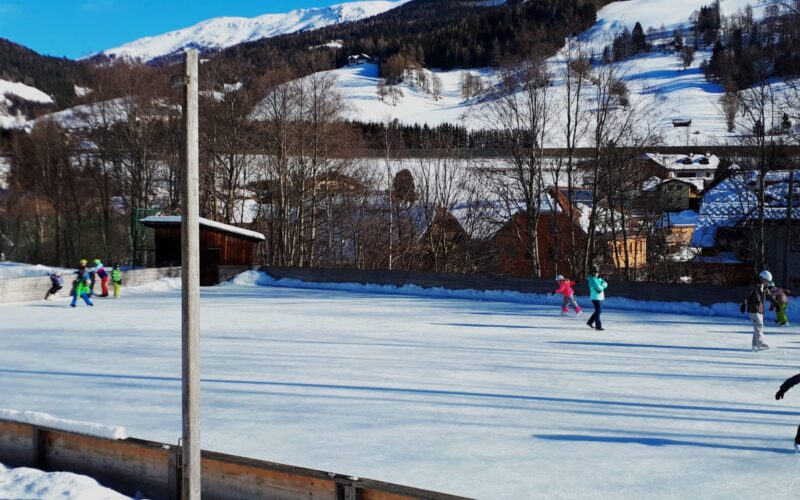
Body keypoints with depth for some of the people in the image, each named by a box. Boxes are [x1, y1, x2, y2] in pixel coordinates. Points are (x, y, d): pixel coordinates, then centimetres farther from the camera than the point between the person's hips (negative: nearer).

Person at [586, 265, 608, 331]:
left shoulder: (599, 278, 15)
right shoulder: (592, 279, -12)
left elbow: (605, 284, 5)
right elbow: (598, 287, -23)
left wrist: (601, 286, -14)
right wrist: (602, 287, -2)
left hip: (600, 297, 9)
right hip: (595, 297, -9)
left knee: (599, 311, 16)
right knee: (598, 311, -8)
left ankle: (590, 322, 29)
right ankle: (598, 326, -4)